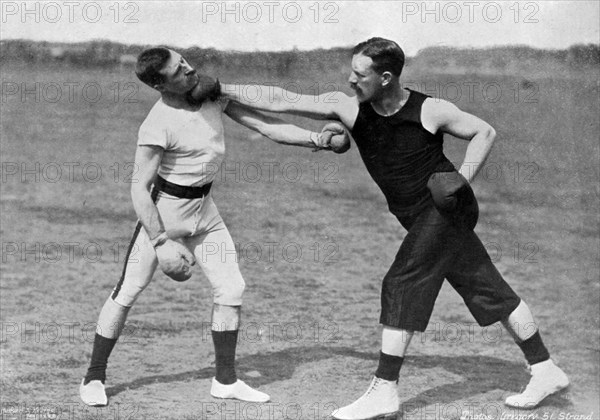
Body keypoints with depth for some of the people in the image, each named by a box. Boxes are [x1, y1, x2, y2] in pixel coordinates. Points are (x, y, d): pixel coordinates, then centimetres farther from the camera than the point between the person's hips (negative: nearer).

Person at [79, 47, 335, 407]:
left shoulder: (213, 91, -5)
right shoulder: (158, 126, -24)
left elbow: (264, 125, -3)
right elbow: (140, 189, -20)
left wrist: (316, 139, -12)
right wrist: (160, 240, -25)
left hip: (205, 211, 7)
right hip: (165, 211, -6)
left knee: (231, 289, 4)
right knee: (128, 292, -2)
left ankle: (226, 381, 16)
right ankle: (94, 377, 13)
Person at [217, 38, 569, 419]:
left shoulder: (430, 111, -14)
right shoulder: (348, 108, -4)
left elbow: (485, 132, 0)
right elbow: (280, 101, -8)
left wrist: (464, 177, -13)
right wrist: (219, 89, -12)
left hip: (445, 207, -6)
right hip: (424, 216, 6)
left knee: (401, 286, -13)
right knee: (489, 291, 10)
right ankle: (546, 372, 19)